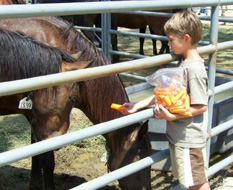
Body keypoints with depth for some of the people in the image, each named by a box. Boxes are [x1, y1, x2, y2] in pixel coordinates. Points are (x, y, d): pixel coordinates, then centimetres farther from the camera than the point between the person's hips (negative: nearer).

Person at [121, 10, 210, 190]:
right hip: (178, 134, 9)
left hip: (189, 138, -9)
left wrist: (172, 116, -24)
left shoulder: (194, 69, -22)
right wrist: (138, 105, 8)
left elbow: (201, 106, -22)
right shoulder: (183, 63, 6)